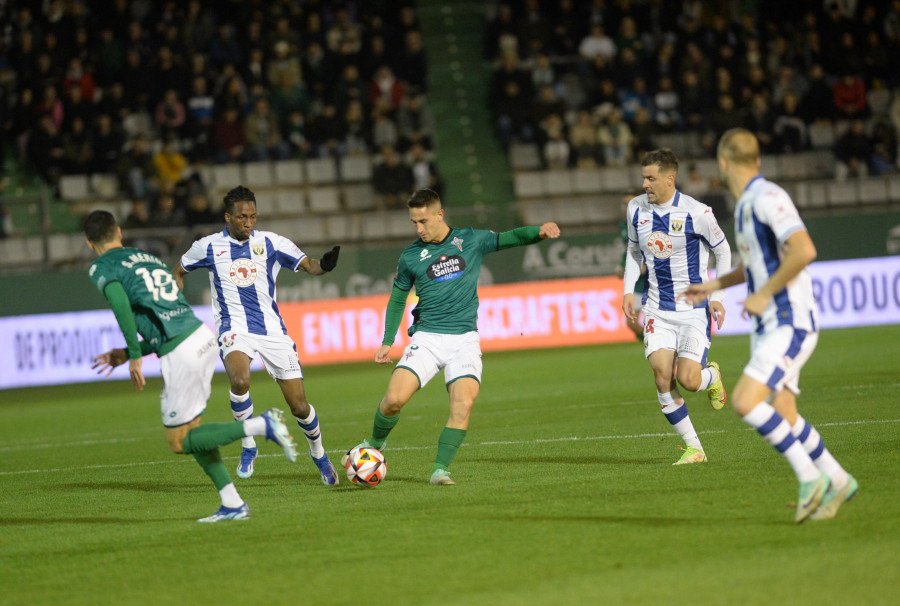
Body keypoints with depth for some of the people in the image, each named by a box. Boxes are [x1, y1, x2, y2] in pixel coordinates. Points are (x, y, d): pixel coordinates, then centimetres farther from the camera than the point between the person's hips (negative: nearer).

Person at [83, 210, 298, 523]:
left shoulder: (101, 268, 3)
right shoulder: (148, 257, 25)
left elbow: (120, 303, -20)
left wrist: (134, 356, -12)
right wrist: (126, 354, 30)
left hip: (180, 355, -8)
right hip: (203, 335, 8)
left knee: (179, 442, 4)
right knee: (189, 431, 19)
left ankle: (262, 425, -10)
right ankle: (232, 505, 12)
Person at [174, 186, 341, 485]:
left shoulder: (270, 243, 2)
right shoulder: (208, 247, 3)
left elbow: (308, 265, -4)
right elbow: (179, 272, 19)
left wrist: (323, 265, -27)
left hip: (272, 328, 2)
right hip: (235, 328, -1)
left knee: (299, 404, 0)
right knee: (240, 380, -34)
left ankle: (318, 454, 28)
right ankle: (248, 447, -14)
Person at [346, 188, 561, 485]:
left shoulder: (471, 240, 5)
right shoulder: (410, 256, 6)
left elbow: (509, 238, 7)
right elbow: (397, 299, 17)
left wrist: (539, 232, -13)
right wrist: (387, 343, 12)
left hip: (464, 339, 0)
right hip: (426, 338, 0)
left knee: (463, 404, -20)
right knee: (394, 398, -16)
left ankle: (440, 469, -11)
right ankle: (375, 443, 13)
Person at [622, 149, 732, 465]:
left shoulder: (696, 213, -13)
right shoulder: (636, 209, 1)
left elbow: (723, 250, 0)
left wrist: (716, 296, -4)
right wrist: (628, 290, 8)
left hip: (695, 308, -4)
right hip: (657, 306, 4)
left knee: (688, 379, -15)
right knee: (662, 374, -13)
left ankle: (712, 375, 25)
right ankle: (693, 447, 0)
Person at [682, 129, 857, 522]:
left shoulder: (767, 198, -15)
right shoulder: (745, 205, 15)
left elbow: (804, 251, -28)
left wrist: (764, 294, -21)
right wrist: (713, 286, 27)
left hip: (790, 323, -9)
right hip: (768, 326, 9)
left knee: (745, 401, -20)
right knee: (781, 416, 8)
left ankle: (810, 476, -12)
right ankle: (836, 482, 20)